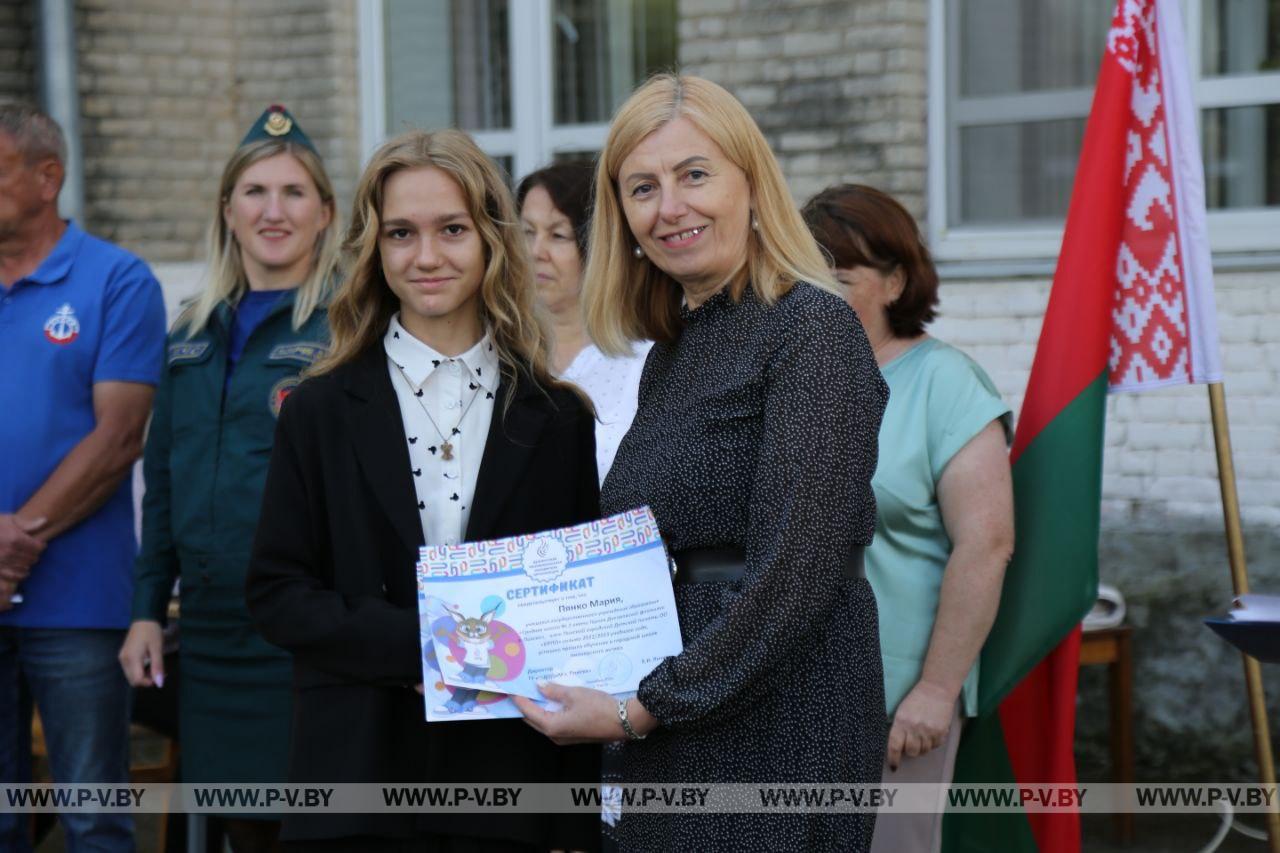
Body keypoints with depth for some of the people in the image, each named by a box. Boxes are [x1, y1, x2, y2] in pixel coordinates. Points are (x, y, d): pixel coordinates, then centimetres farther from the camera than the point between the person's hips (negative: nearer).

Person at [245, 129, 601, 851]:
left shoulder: (558, 419, 7)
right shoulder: (322, 411, 6)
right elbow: (277, 593, 1)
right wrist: (415, 647, -14)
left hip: (514, 779, 1)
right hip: (361, 776, 0)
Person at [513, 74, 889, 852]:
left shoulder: (812, 329, -10)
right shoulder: (672, 353, 16)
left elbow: (797, 573, -17)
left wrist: (643, 708, -14)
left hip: (778, 727, -8)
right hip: (670, 742, 8)